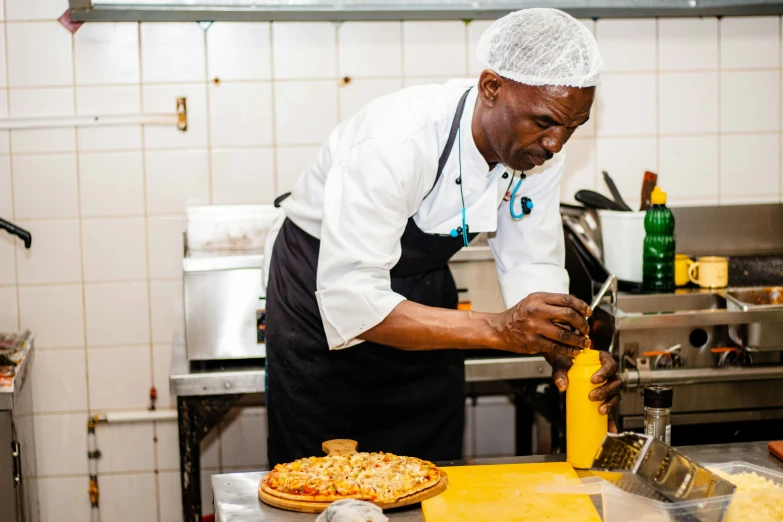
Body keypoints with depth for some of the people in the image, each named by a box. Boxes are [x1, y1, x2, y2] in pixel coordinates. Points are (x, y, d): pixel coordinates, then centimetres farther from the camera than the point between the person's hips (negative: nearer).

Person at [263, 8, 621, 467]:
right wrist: (498, 330, -45)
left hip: (425, 291, 5)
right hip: (323, 305, -5)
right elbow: (350, 298, -39)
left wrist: (568, 350, -27)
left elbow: (533, 268, -7)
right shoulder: (397, 140, -36)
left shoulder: (540, 148, -15)